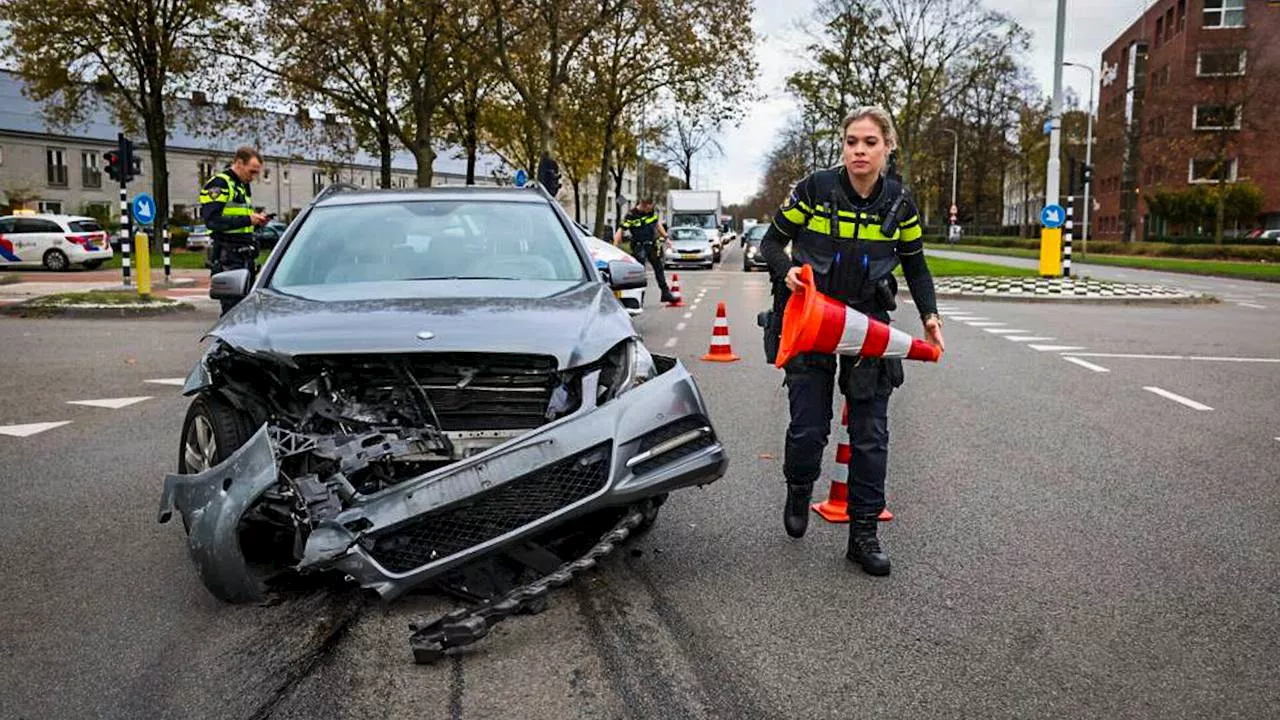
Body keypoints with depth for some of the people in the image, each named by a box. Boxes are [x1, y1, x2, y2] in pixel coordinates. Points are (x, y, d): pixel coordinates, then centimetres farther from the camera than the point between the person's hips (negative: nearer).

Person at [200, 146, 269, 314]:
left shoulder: (244, 186, 21)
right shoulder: (219, 183, -8)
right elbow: (211, 220, -19)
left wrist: (256, 221, 6)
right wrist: (247, 220, -20)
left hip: (245, 256, 9)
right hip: (228, 258, -9)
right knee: (233, 308, -11)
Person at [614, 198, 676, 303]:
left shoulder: (652, 211, 2)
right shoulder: (631, 216, -15)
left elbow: (658, 224, 18)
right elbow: (620, 231, -16)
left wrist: (666, 237, 18)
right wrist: (615, 245, -24)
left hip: (652, 245, 6)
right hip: (639, 247, -6)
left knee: (659, 268, 13)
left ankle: (665, 293, 25)